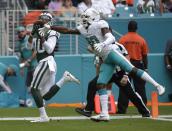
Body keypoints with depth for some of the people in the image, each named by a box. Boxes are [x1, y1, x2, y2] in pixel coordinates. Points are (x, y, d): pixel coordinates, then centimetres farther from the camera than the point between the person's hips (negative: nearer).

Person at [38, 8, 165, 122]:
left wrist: (102, 45, -36)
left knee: (131, 69, -20)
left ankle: (157, 86, -15)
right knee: (100, 84, 0)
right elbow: (67, 30, 17)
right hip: (106, 60, 8)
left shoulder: (100, 24, -7)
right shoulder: (84, 29, 15)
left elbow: (110, 38, -18)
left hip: (112, 52, -8)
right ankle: (104, 114, -1)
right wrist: (50, 27, 13)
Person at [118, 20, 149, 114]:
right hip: (138, 64, 0)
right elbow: (145, 56, 2)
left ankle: (122, 109, 1)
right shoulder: (141, 40, -1)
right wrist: (145, 68, 9)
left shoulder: (122, 39, -2)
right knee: (140, 87, 4)